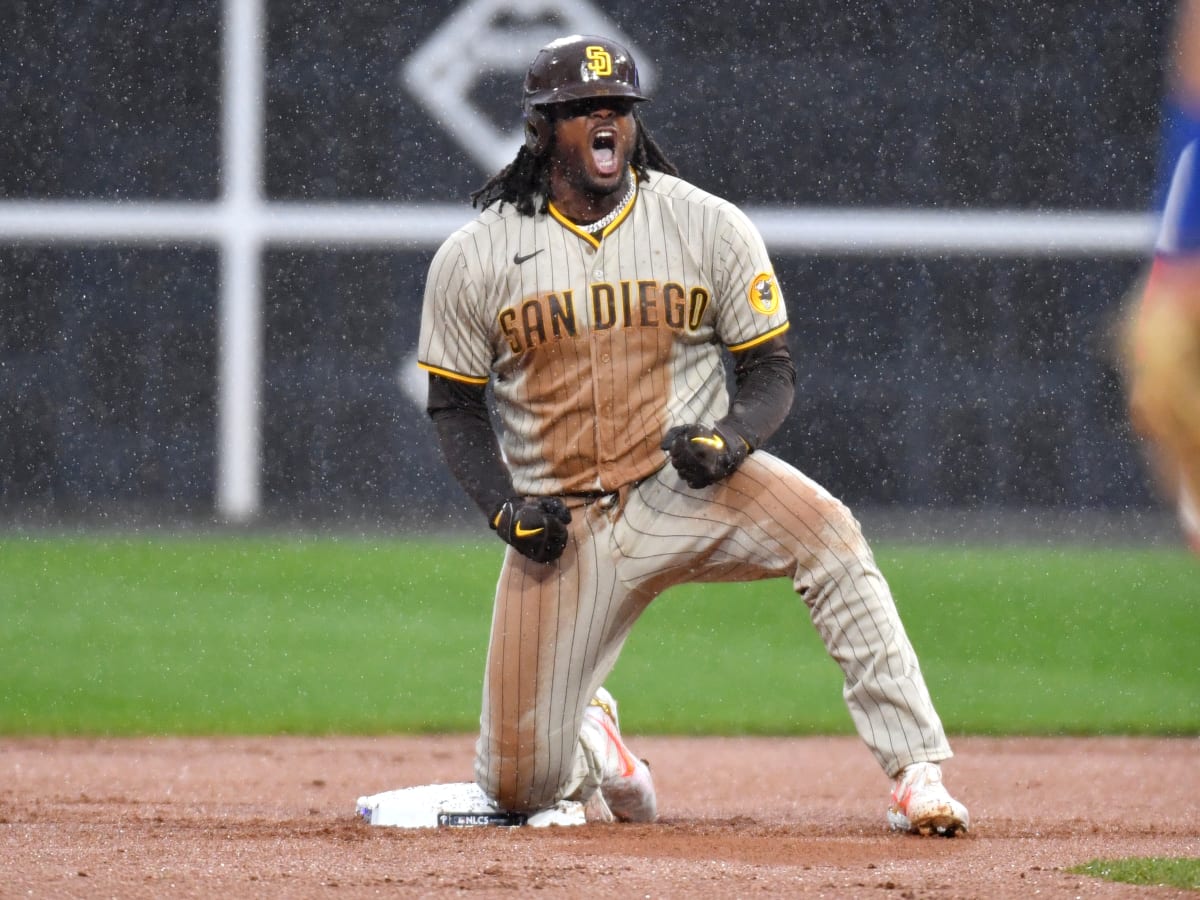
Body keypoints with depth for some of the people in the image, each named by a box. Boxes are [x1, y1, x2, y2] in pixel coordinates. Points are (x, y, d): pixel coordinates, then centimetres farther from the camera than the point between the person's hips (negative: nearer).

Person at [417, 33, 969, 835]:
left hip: (690, 489, -1)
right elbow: (456, 407, 7)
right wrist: (505, 508, -10)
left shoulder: (708, 227, -3)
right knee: (517, 788, -3)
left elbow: (772, 370, 1)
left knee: (827, 535, -35)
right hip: (564, 522, 1)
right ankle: (588, 736, 36)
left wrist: (730, 441, -20)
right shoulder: (475, 258, -1)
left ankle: (918, 775, -34)